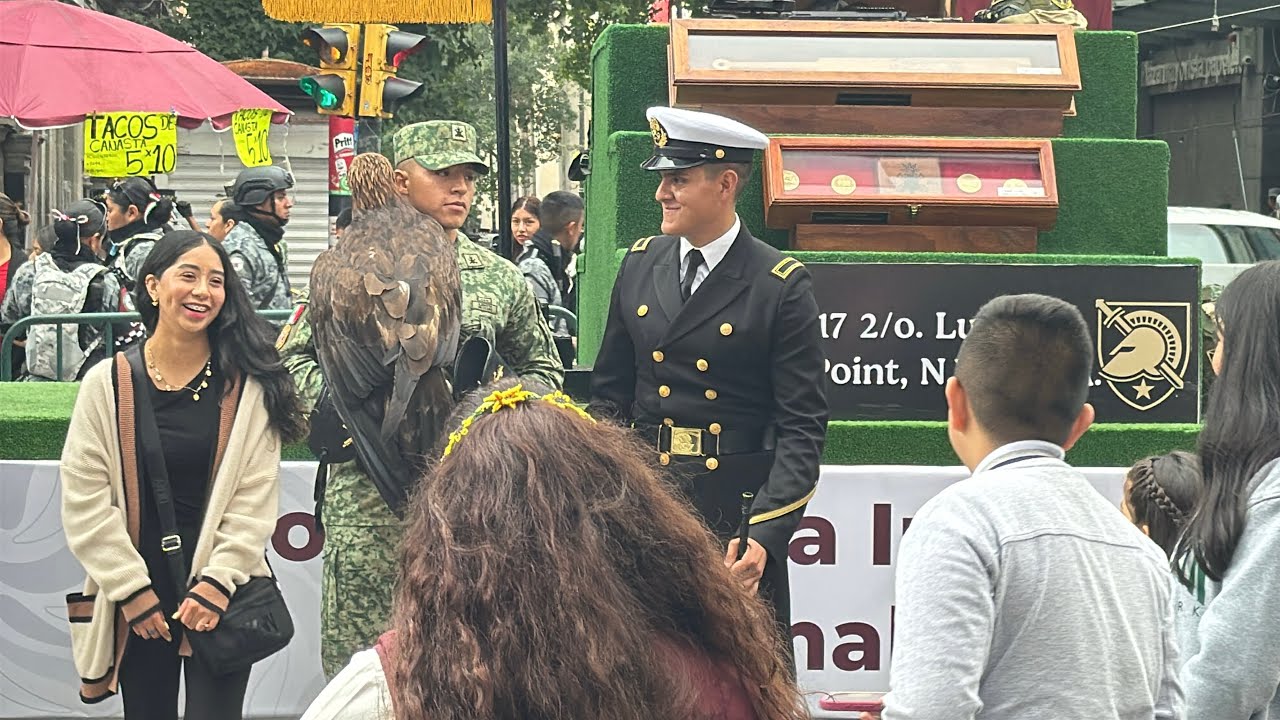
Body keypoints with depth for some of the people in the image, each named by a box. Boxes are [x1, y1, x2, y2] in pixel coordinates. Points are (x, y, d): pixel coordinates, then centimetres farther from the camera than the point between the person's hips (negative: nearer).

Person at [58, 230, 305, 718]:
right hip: (136, 602, 1)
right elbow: (85, 501, -2)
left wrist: (216, 583, -12)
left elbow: (255, 498, -4)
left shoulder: (247, 385, 0)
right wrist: (132, 591, -6)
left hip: (222, 596, -1)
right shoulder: (108, 384, 0)